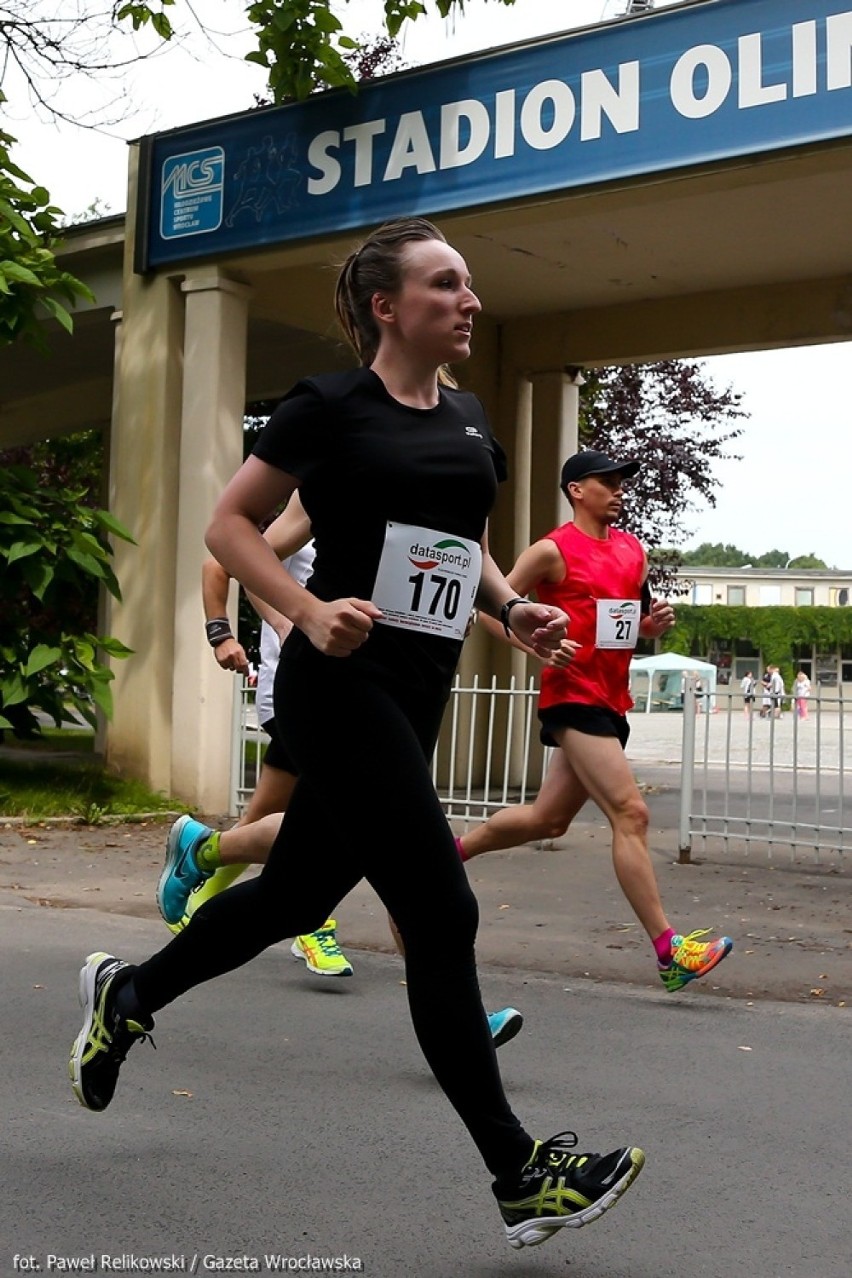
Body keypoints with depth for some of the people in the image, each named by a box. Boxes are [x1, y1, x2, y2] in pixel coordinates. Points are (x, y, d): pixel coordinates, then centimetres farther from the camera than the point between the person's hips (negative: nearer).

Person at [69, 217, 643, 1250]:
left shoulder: (467, 419, 14)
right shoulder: (330, 407, -7)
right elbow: (229, 525, -3)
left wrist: (513, 610, 4)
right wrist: (311, 611, -18)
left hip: (415, 696, 8)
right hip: (342, 689, -8)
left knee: (298, 893, 17)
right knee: (441, 914, -9)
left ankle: (127, 994, 42)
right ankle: (519, 1174, 2)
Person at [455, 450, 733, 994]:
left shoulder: (633, 551, 14)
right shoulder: (553, 550, -6)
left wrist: (656, 622, 1)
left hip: (612, 700, 8)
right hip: (573, 696, -8)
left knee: (548, 818, 16)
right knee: (630, 813, -15)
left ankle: (453, 850, 37)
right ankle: (669, 949, -13)